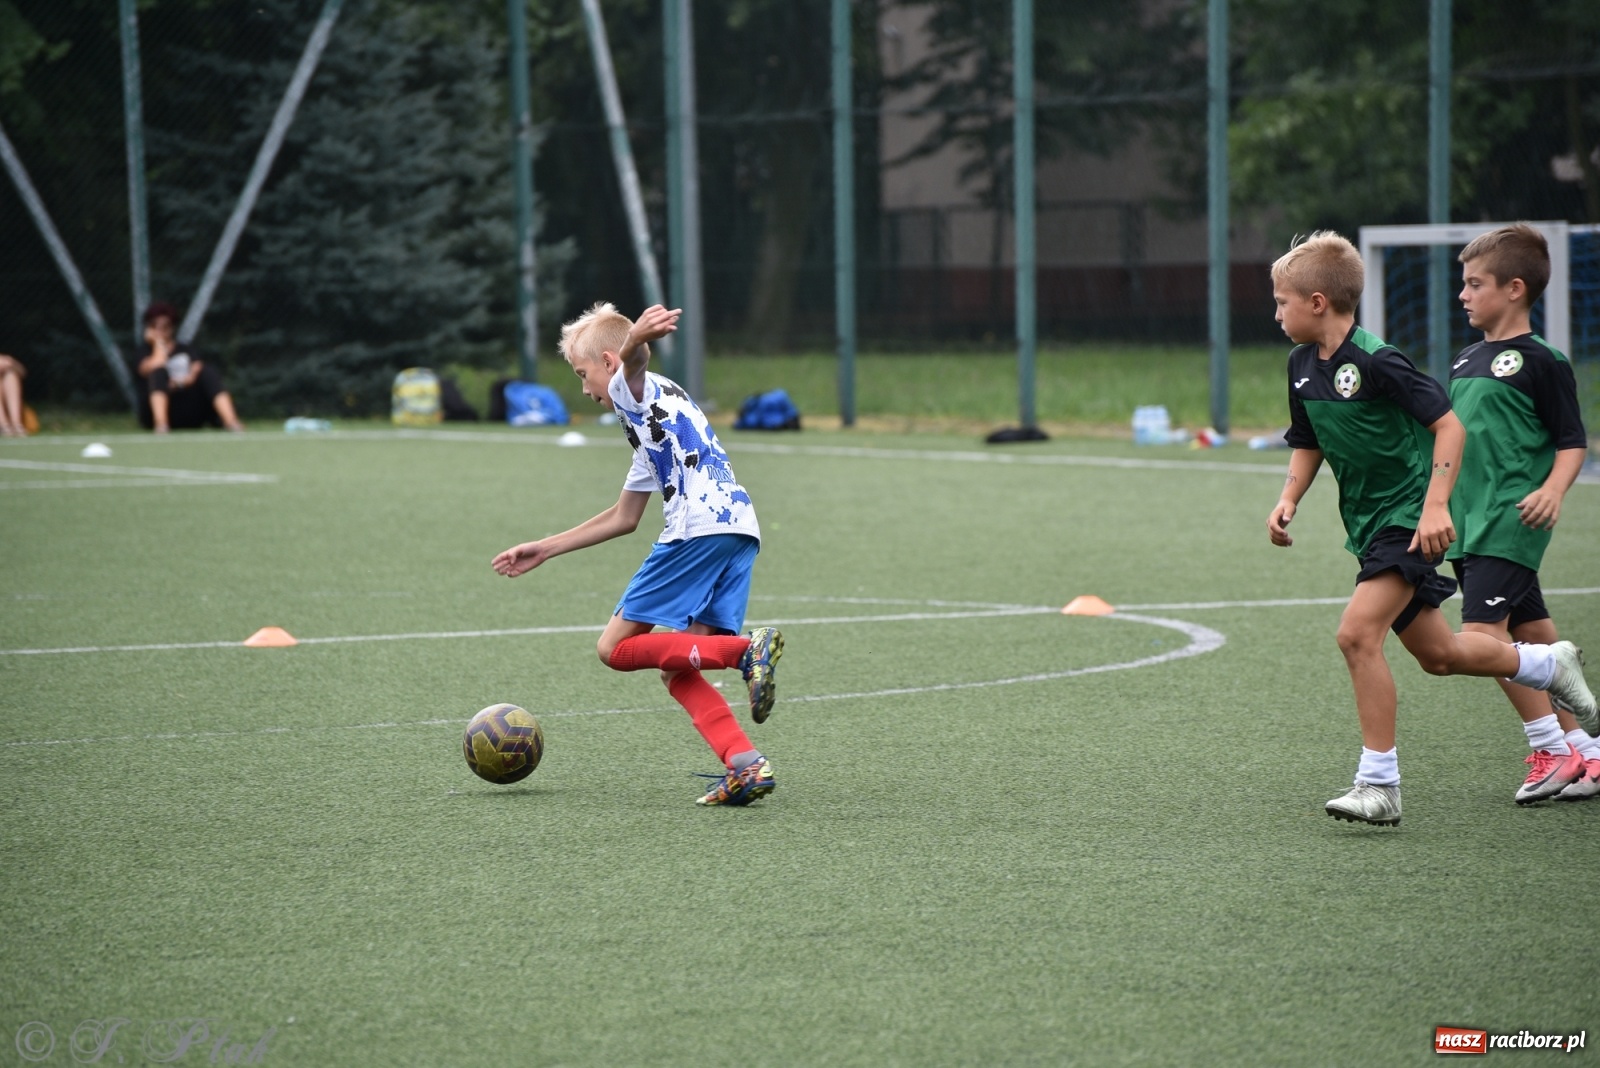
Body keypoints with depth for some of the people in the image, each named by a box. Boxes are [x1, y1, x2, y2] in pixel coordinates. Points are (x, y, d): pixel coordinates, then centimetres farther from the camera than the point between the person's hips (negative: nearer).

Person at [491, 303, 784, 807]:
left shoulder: (633, 388, 8)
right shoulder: (649, 423, 36)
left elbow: (635, 360, -20)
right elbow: (623, 518, 42)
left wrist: (636, 339, -45)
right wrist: (543, 550, 45)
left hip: (698, 529, -9)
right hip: (741, 529, 9)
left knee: (616, 648, -3)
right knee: (678, 673, 7)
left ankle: (747, 651, -22)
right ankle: (746, 764, -14)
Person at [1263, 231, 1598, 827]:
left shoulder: (1376, 362, -20)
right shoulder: (1302, 365, 5)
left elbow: (1448, 426, -17)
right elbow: (1309, 444, 19)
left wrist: (1435, 506, -25)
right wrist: (1289, 499, 2)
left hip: (1409, 520, -9)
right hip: (1368, 526, 9)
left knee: (1358, 633, -22)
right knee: (1438, 655, 15)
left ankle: (1379, 784, -17)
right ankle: (1549, 665, 40)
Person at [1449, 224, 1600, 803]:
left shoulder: (1540, 361, -7)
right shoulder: (1467, 359, 15)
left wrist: (1553, 490, -23)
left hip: (1511, 522, -8)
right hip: (1469, 522, 8)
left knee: (1482, 633, -17)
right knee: (1532, 638, 9)